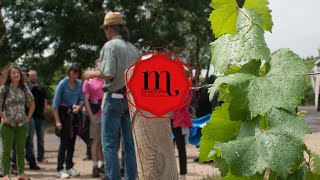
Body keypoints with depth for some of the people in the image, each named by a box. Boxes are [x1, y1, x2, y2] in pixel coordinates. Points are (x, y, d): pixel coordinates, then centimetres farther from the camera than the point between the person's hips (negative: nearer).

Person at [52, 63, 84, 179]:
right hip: (64, 113, -5)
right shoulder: (63, 83, -12)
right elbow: (55, 103, -13)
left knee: (72, 142, 9)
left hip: (74, 114, 5)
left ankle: (69, 167, 19)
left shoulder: (79, 83, 3)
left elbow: (81, 99, 10)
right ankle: (60, 169, -2)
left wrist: (78, 107, -13)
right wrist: (57, 121, -17)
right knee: (64, 142, -7)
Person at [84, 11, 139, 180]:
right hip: (132, 99, 6)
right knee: (129, 143, 9)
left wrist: (92, 74, -1)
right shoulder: (133, 48, 9)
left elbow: (108, 74, -18)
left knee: (110, 143, -1)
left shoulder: (110, 45, -9)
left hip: (115, 97, -6)